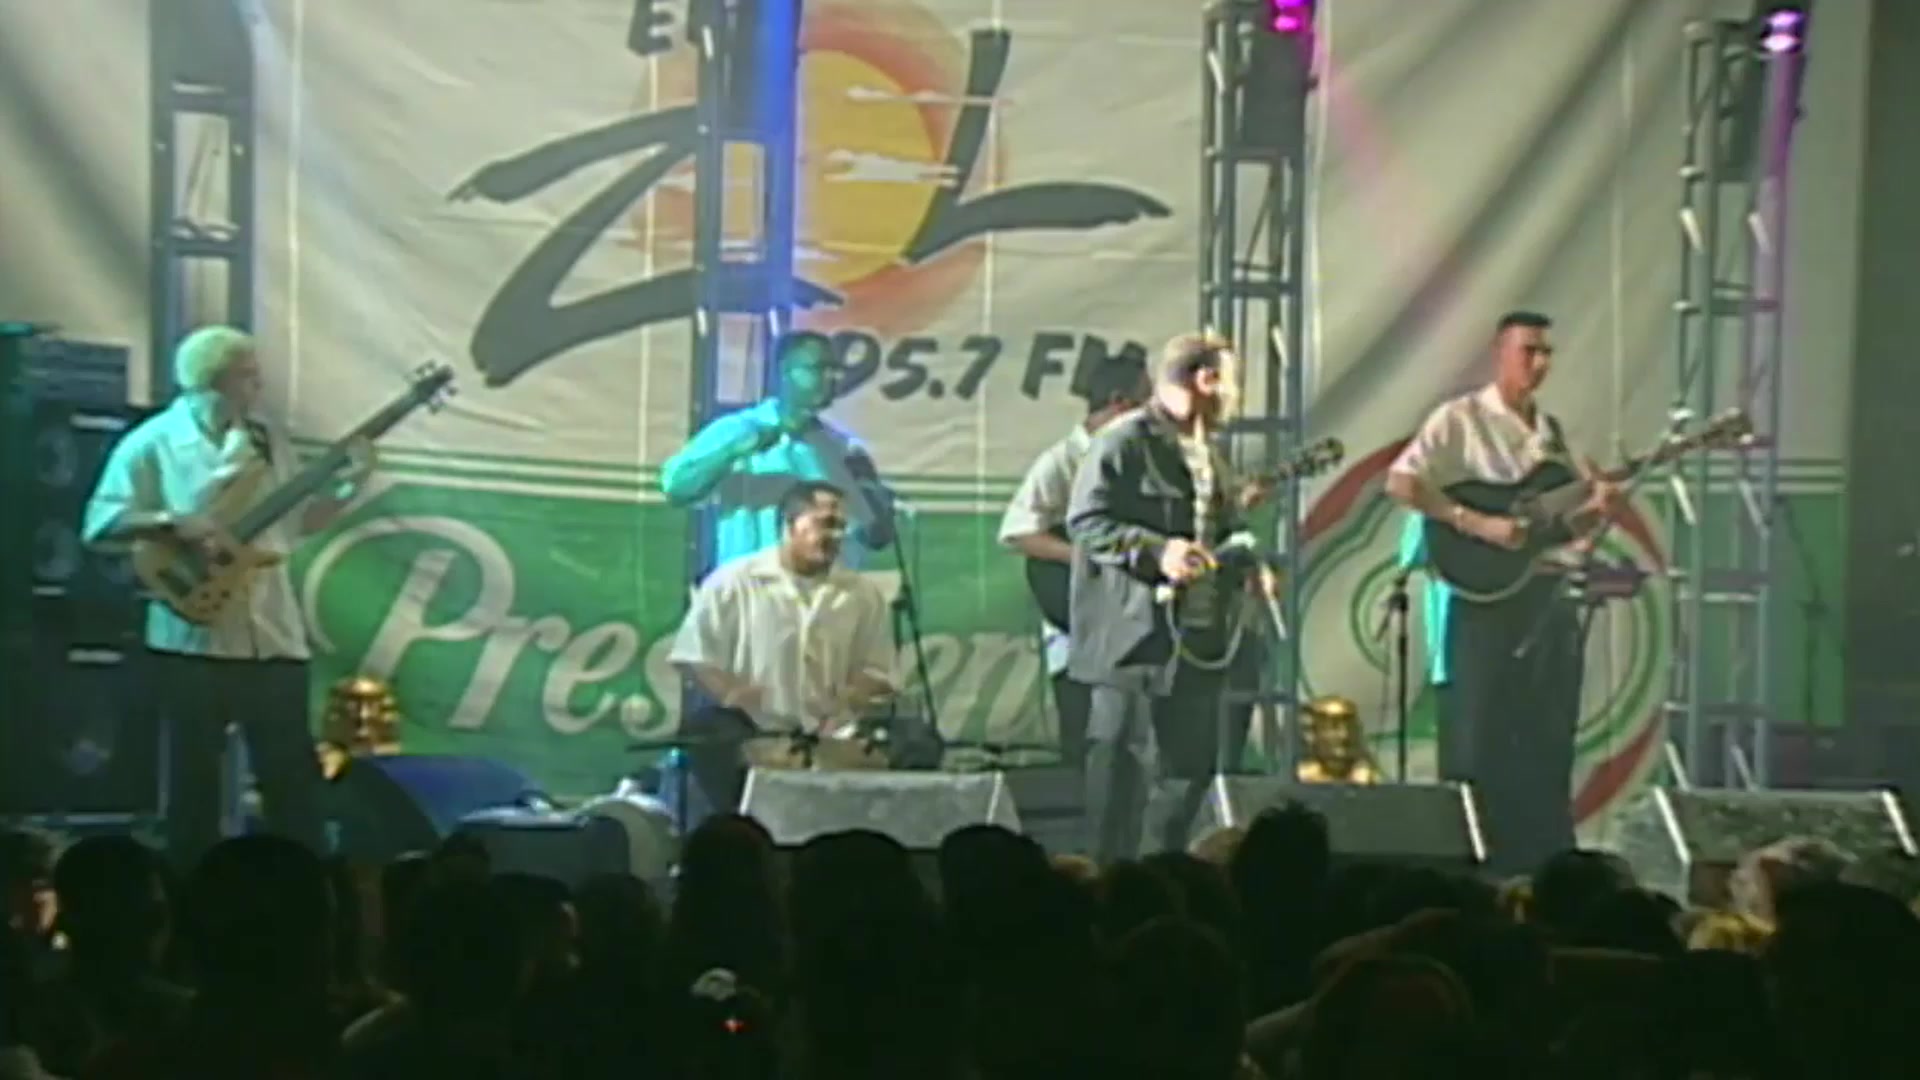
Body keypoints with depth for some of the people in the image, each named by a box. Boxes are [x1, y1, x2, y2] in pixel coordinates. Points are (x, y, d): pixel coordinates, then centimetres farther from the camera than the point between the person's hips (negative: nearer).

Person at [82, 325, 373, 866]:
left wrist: (349, 486, 2)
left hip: (273, 637, 4)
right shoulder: (154, 442, -4)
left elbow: (299, 522, 15)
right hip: (192, 640, -4)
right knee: (194, 784, 3)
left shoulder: (268, 439, 11)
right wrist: (172, 523, -20)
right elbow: (100, 523, -8)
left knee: (295, 777, 4)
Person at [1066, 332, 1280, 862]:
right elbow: (1085, 521, -17)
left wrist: (1248, 565, 7)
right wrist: (1156, 553, -26)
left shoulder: (1204, 450, 19)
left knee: (1191, 760, 12)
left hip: (1197, 634, 9)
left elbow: (1224, 528, 27)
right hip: (1137, 635, -9)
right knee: (1124, 761, -5)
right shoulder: (1122, 441, -11)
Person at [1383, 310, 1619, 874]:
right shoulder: (1461, 418, -5)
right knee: (1479, 740, -3)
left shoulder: (1552, 430, 15)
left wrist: (1597, 506, -4)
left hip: (1549, 595, 6)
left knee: (1548, 742, 8)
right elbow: (1400, 482, -16)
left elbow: (1569, 524, 19)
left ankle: (1542, 865, 14)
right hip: (1486, 594, -6)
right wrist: (1478, 523, -21)